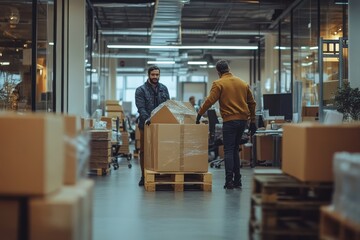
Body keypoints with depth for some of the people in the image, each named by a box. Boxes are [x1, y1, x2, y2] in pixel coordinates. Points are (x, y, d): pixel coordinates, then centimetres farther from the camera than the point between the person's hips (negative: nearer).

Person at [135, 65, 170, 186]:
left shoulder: (163, 89, 9)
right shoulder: (141, 90, -4)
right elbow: (141, 108, -14)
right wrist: (147, 118, -31)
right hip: (146, 125, -3)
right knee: (144, 151, 2)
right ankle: (144, 176, 10)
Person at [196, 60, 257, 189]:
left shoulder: (219, 83, -4)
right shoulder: (243, 83, 13)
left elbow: (209, 101, -14)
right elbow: (252, 103, 16)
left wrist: (199, 114, -6)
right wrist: (252, 122, 21)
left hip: (229, 120, -5)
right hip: (243, 120, 5)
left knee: (228, 151, -1)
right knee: (235, 150, 16)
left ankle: (229, 181, -9)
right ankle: (237, 180, 14)